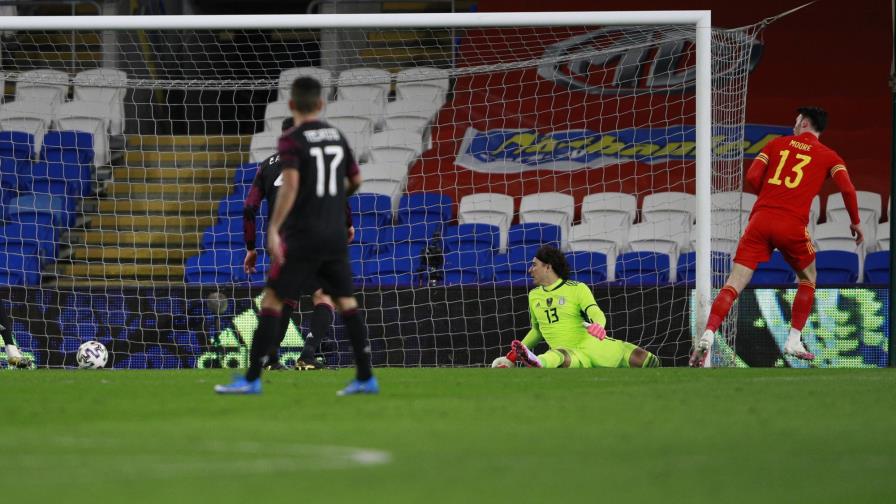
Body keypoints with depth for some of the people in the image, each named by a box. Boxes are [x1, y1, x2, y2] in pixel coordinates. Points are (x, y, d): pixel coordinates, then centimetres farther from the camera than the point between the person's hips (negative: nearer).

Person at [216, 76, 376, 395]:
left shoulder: (292, 141, -10)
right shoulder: (337, 137, 9)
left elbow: (290, 185, -23)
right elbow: (356, 181, 19)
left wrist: (273, 229, -27)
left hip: (303, 237, -6)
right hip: (336, 234, 6)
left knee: (272, 300, -1)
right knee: (346, 300, 11)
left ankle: (252, 379, -4)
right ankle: (366, 377, 8)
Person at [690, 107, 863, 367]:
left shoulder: (777, 144, 17)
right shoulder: (828, 156, 12)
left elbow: (752, 176, 7)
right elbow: (847, 189, -1)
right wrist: (855, 221, 13)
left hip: (761, 219, 1)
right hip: (793, 226, -1)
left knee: (734, 284, -4)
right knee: (808, 279, 25)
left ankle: (707, 336, -22)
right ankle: (794, 341, 18)